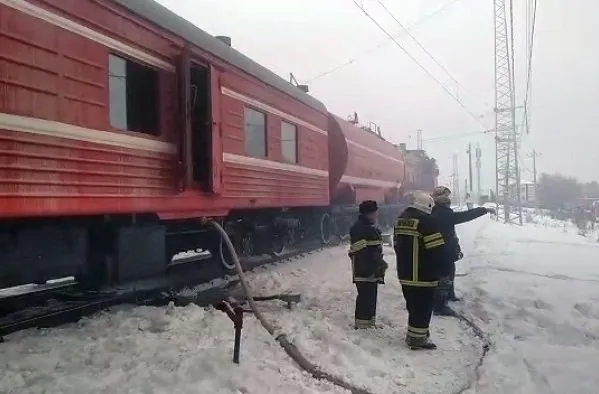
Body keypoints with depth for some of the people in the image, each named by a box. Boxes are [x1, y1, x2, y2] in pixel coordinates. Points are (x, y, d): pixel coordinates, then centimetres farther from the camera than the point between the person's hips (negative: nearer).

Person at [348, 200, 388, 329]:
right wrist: (380, 263, -20)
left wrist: (380, 263, 17)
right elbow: (361, 251, -22)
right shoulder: (358, 228, -16)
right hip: (364, 271, -10)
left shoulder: (372, 228, 17)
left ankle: (370, 323, 26)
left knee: (371, 297, 16)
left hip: (373, 271, 10)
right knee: (365, 298, -7)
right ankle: (361, 325, 2)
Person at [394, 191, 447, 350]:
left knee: (413, 304, 19)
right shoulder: (426, 221, -16)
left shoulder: (400, 220, 11)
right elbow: (437, 248, -18)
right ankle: (418, 338, 7)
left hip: (405, 273, 8)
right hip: (423, 275, -8)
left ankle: (413, 334, 28)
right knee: (423, 306, 2)